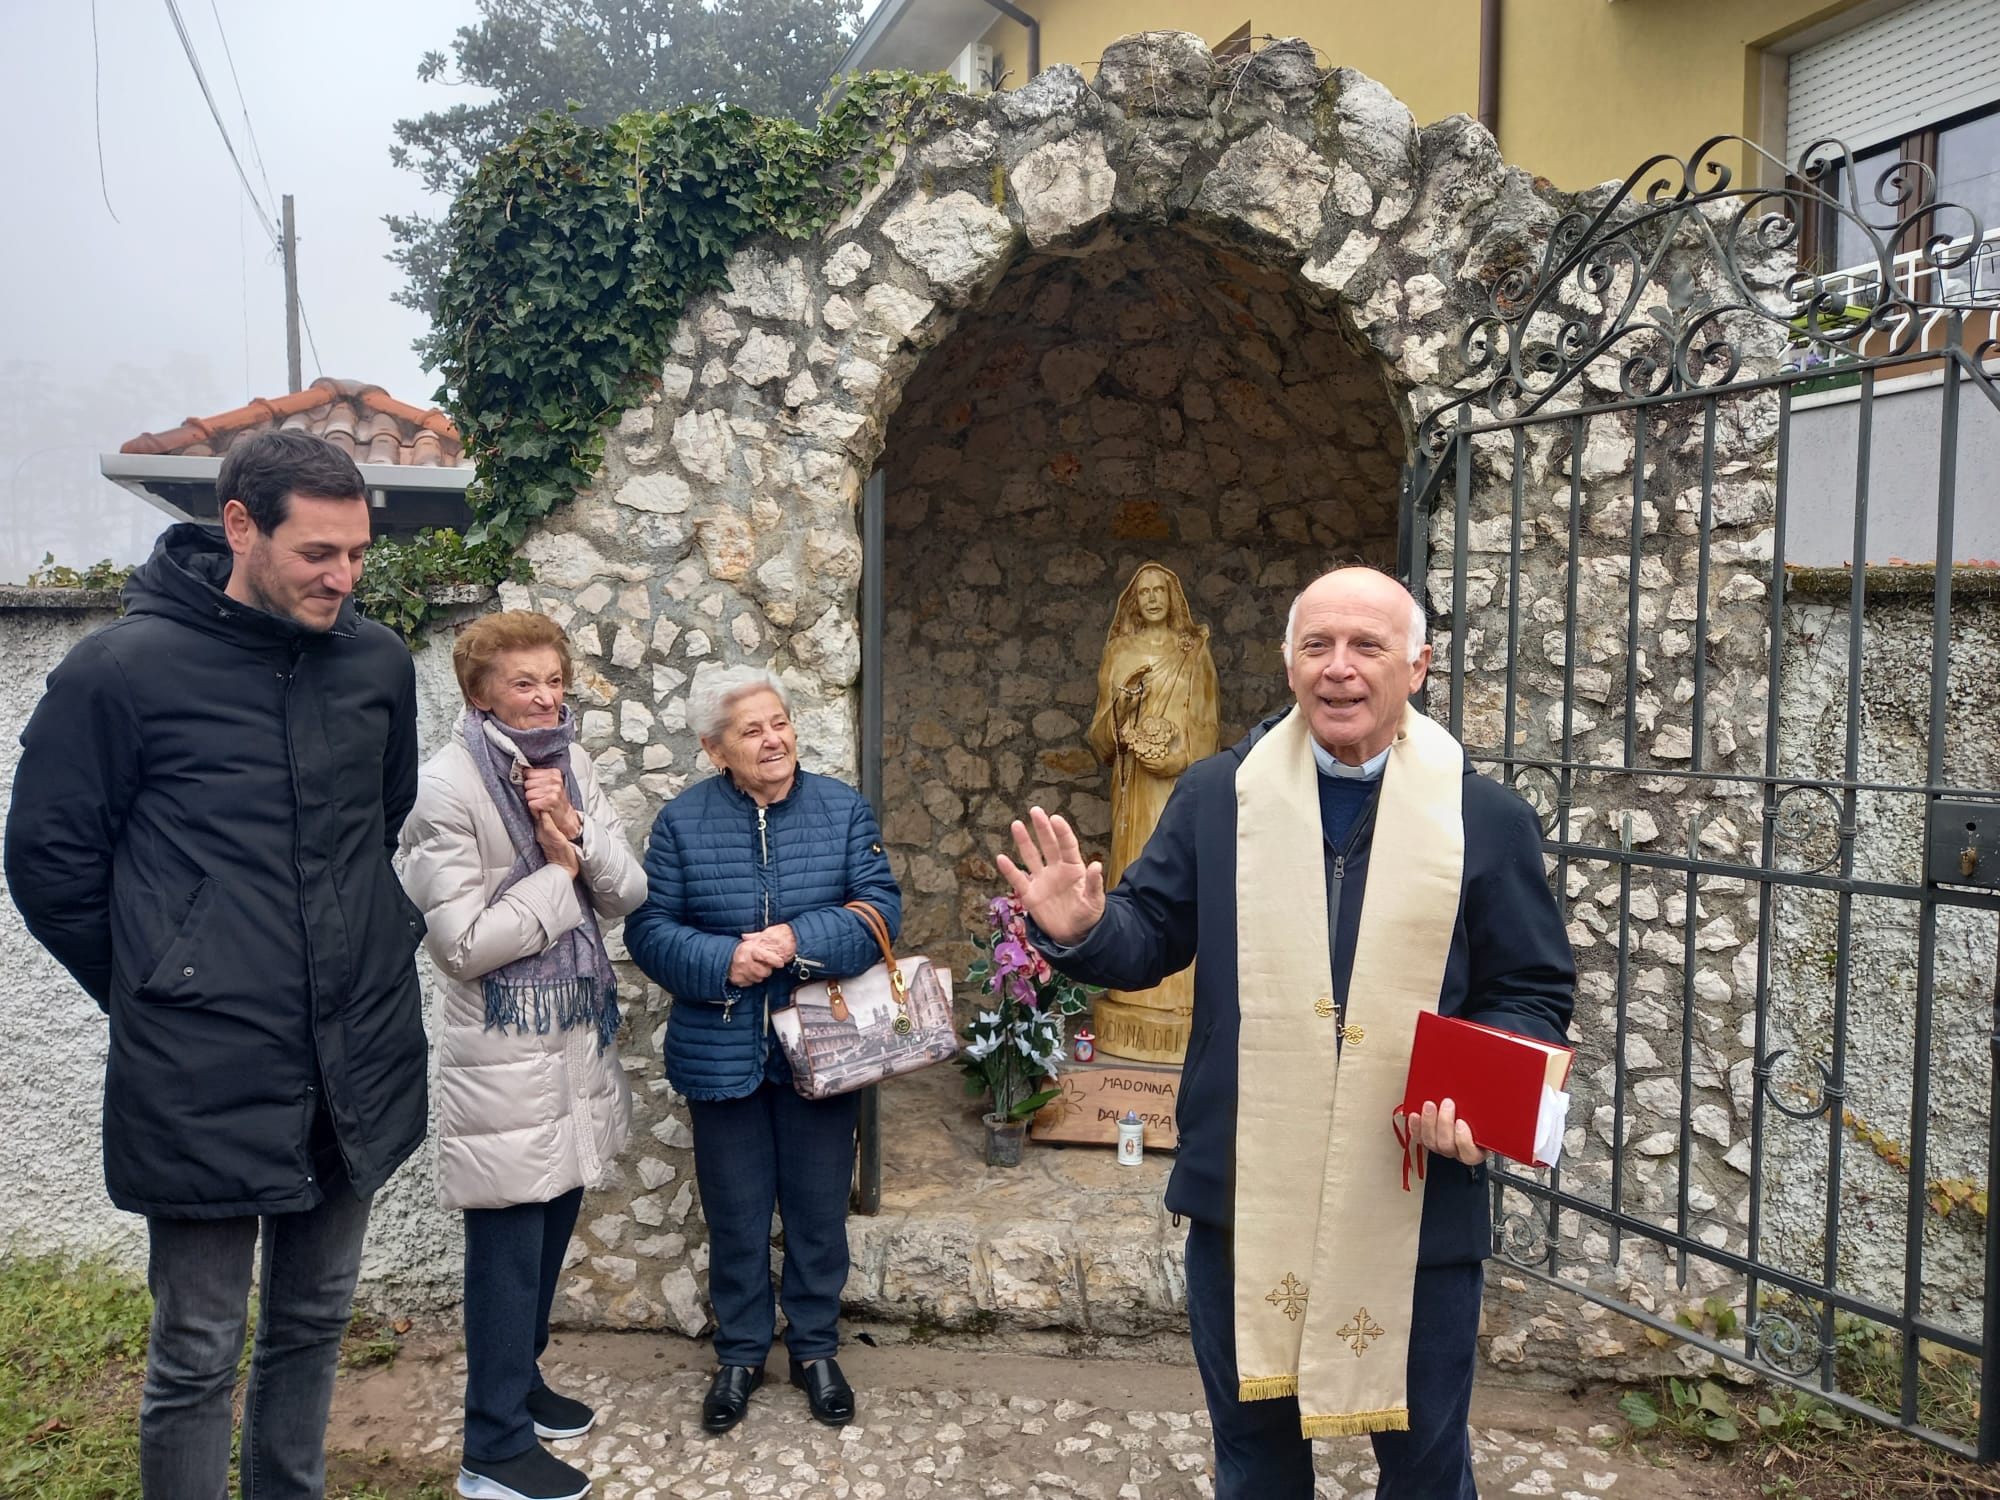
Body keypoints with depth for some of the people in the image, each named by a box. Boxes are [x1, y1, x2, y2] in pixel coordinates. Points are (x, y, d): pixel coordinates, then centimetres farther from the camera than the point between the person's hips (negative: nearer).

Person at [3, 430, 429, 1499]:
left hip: (358, 1069, 5)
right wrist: (154, 998, 0)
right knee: (197, 1355, 9)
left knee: (313, 1322, 20)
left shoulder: (379, 662, 2)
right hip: (207, 1082, -4)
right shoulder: (123, 669, -11)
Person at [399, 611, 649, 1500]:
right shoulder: (447, 787, -16)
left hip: (578, 1037, 7)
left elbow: (628, 895, 0)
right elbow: (461, 943, -21)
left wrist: (576, 831, -16)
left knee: (552, 1231, 19)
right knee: (508, 1250, 3)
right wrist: (561, 875, -13)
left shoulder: (570, 768, 6)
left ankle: (520, 1382, 39)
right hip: (503, 1056, -7)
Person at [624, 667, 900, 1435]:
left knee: (818, 1209, 14)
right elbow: (649, 927, -6)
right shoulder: (682, 821, -4)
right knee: (735, 1215, 14)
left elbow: (881, 907, -9)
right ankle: (739, 1353, 34)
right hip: (722, 1051, 0)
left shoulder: (843, 808, -3)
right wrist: (723, 961, -22)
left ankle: (816, 1348, 34)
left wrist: (798, 942, -22)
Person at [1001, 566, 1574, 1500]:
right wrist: (1082, 930, -17)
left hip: (1415, 1207, -1)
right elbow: (1154, 937, 4)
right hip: (1244, 1200, 1)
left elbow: (1533, 995, 1)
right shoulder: (1216, 795, 1)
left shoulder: (1488, 820, -2)